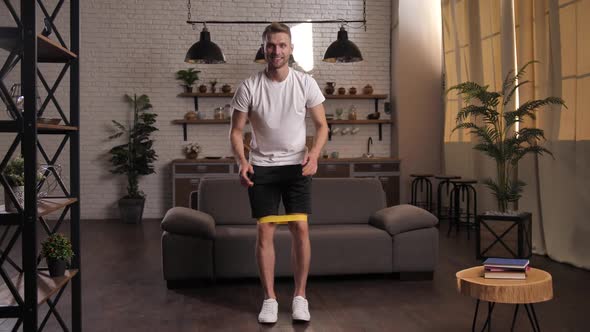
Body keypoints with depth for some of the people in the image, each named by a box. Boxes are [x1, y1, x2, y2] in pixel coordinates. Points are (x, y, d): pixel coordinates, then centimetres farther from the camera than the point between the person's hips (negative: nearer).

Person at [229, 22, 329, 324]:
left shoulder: (306, 83, -4)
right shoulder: (248, 87, -7)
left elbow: (321, 125, 2)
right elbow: (236, 131, -2)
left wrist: (314, 153, -17)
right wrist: (242, 161, -19)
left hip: (296, 166, 1)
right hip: (262, 168, 0)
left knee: (300, 228, -3)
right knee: (265, 232, -1)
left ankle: (300, 296, 10)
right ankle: (269, 299, 11)